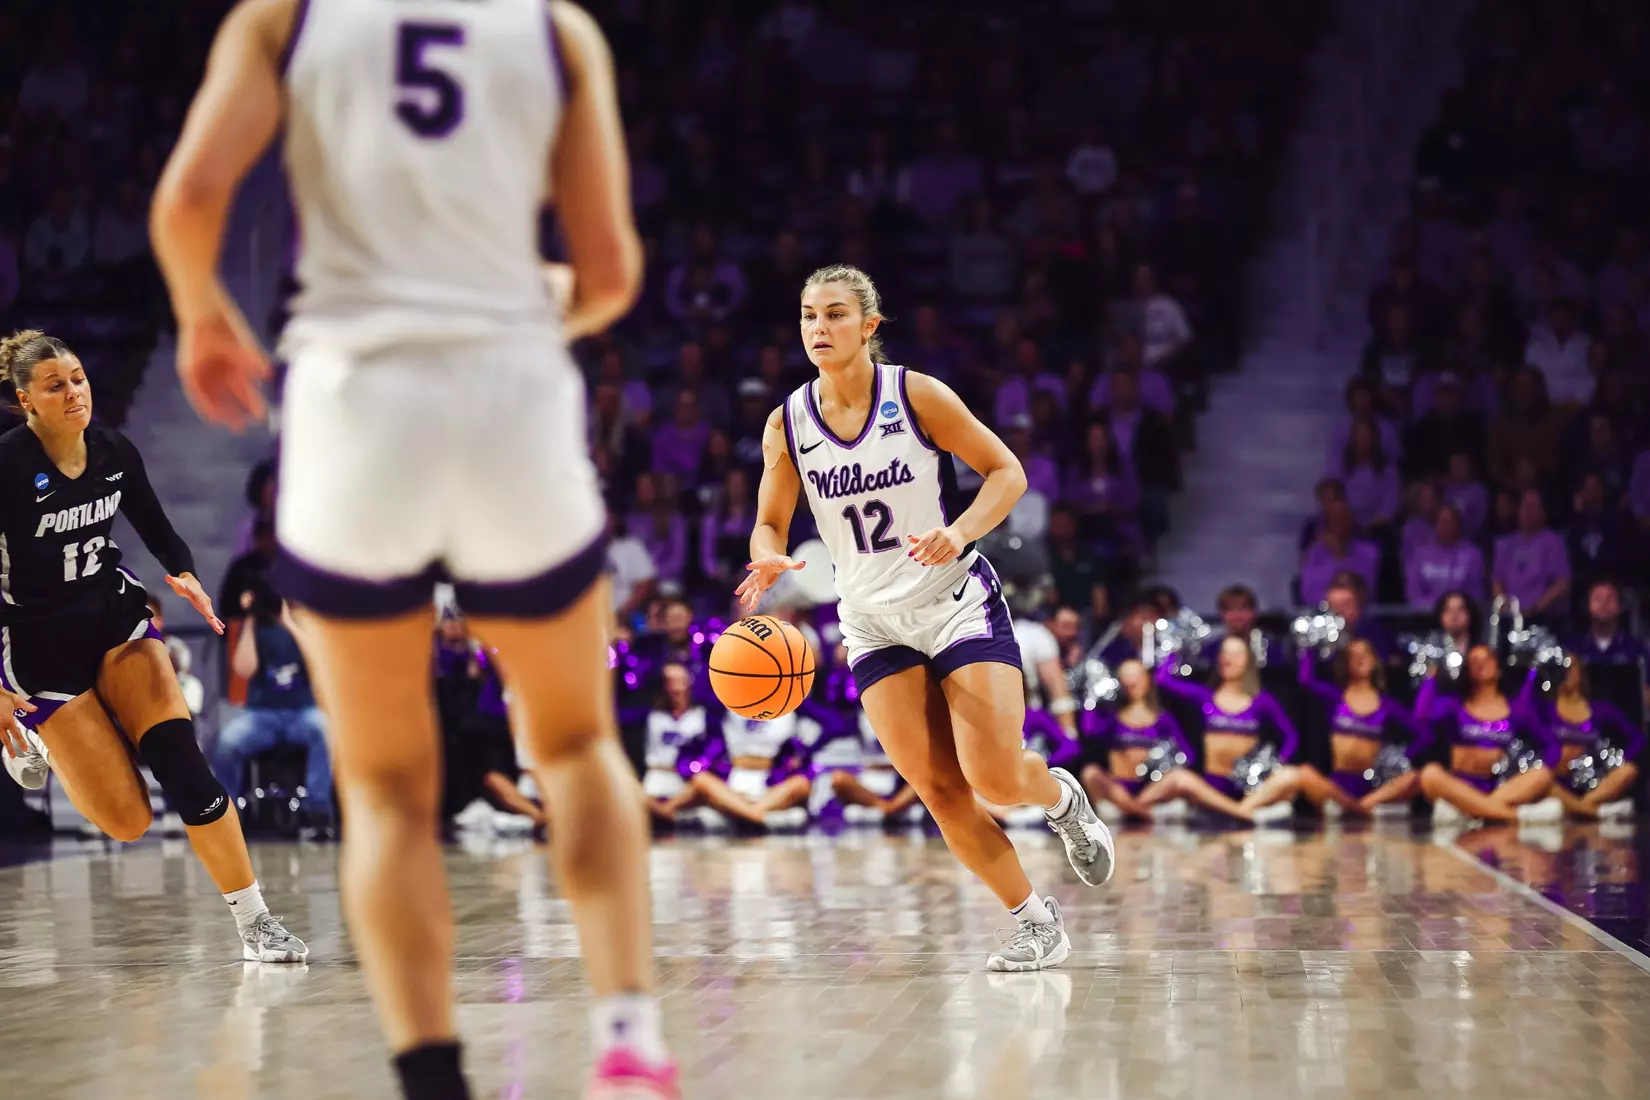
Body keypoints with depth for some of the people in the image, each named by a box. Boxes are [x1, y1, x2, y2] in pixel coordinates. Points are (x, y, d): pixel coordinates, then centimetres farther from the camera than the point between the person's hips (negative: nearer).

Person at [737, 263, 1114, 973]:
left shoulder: (918, 396, -9)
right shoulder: (787, 425, 0)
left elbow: (1007, 472, -5)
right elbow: (769, 525, 8)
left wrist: (959, 531, -23)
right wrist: (768, 561, -16)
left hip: (958, 602, -3)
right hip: (874, 623, 3)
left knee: (996, 777, -15)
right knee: (941, 794, -8)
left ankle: (1062, 797, 22)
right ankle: (1036, 922, 8)